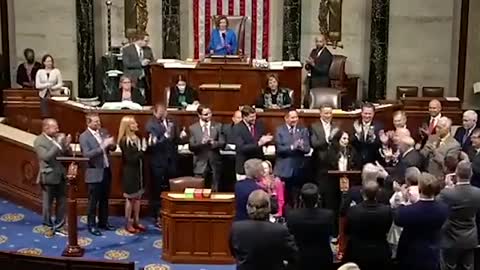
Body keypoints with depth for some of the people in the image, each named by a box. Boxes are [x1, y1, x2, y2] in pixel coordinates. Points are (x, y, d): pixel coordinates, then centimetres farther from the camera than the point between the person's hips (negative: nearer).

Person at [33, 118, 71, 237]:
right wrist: (58, 144, -27)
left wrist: (67, 146, -11)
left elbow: (66, 155, 9)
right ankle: (50, 226, 23)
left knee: (62, 203, 10)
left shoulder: (58, 137, 4)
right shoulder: (39, 141, -12)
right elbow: (46, 157, -26)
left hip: (61, 175, 5)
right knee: (47, 204, 7)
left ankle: (59, 226, 23)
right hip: (48, 177, -5)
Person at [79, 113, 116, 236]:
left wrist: (112, 145, -14)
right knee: (93, 201, 3)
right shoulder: (84, 136, -12)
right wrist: (103, 146, -28)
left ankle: (103, 222, 28)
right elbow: (87, 154, -22)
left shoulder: (104, 132, 6)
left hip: (106, 170, 6)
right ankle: (91, 225, 14)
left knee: (105, 199, 16)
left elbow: (112, 148, 11)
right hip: (95, 173, -6)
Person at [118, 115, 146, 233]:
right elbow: (130, 158, -19)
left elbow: (140, 156, 8)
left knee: (138, 197, 12)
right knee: (130, 198, 3)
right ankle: (128, 224, 14)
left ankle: (136, 221, 23)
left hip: (138, 171, 7)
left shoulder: (137, 138, 5)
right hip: (130, 172, -7)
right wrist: (142, 150, -18)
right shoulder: (124, 141, -15)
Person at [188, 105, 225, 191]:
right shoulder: (193, 128, 2)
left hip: (215, 163, 1)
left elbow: (222, 144, 0)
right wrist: (201, 143, -21)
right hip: (200, 164, -1)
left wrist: (213, 142, -20)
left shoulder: (218, 126, 5)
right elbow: (191, 147, -3)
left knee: (215, 191, 6)